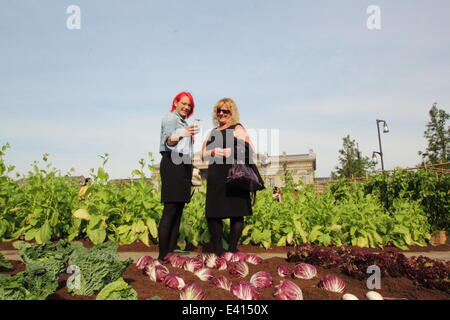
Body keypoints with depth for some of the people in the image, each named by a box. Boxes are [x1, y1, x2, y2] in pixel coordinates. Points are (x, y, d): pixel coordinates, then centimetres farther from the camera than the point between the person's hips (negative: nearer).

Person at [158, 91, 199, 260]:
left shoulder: (184, 122, 26)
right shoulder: (170, 118, 0)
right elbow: (169, 141, -19)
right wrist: (181, 134, -36)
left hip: (184, 165, 9)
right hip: (172, 163, -9)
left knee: (179, 209, 3)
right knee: (170, 209, -14)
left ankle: (172, 250, 5)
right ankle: (163, 255, -13)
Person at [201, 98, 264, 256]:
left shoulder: (237, 128, 6)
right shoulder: (213, 132, 22)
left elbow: (248, 150, -6)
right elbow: (203, 154, 19)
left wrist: (227, 152, -12)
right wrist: (213, 152, -3)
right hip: (215, 177, 5)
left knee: (236, 213, -3)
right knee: (213, 213, 2)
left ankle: (232, 249, 7)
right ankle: (217, 251, 13)